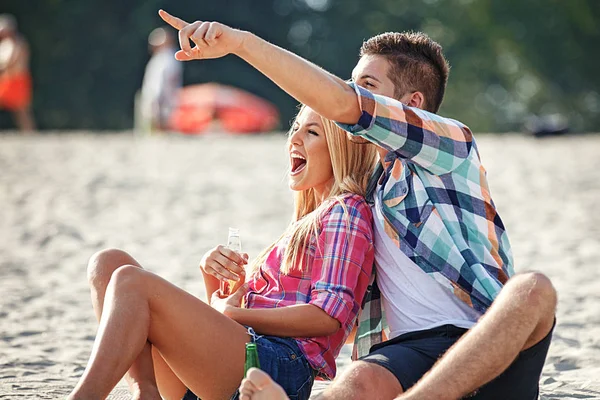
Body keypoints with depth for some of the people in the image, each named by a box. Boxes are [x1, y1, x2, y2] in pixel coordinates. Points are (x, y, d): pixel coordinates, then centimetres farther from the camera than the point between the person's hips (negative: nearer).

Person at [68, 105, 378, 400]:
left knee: (132, 281, -23)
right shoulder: (304, 222, 32)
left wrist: (233, 314, -5)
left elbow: (329, 316, -10)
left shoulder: (346, 211, 5)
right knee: (109, 263, -4)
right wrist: (212, 273, 5)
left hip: (279, 367, -9)